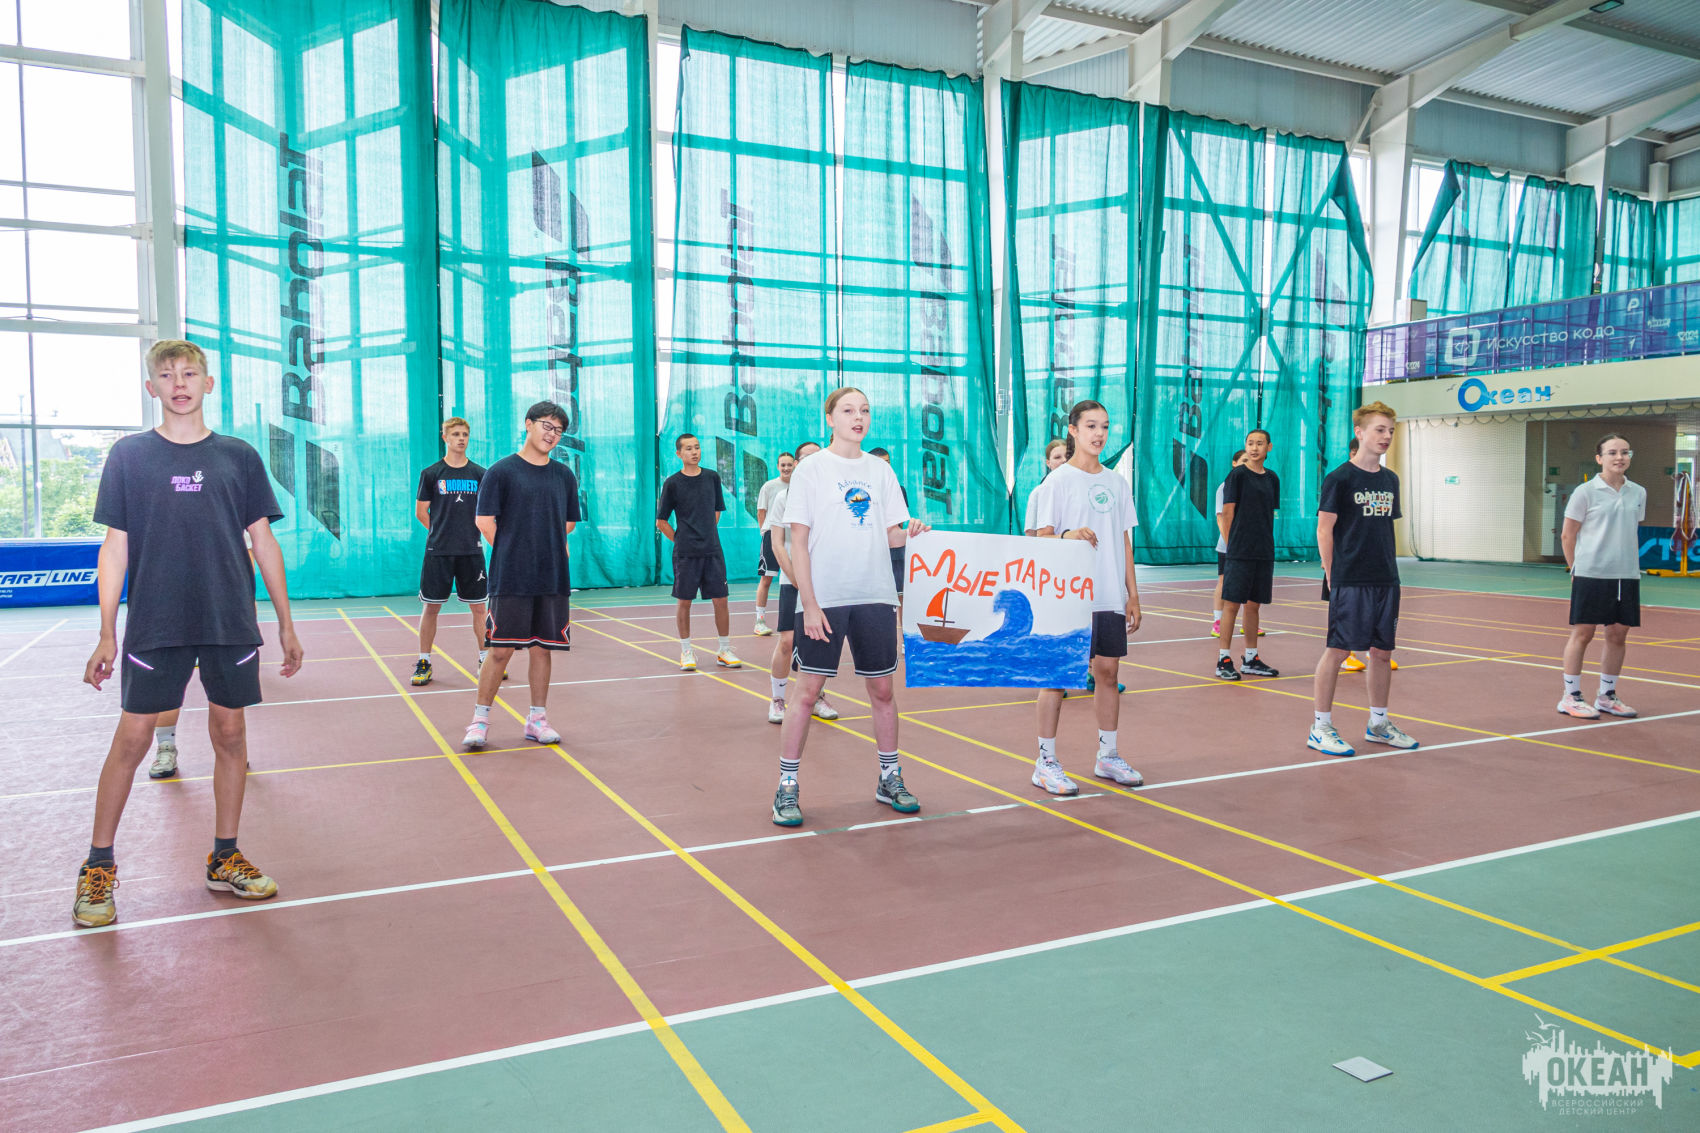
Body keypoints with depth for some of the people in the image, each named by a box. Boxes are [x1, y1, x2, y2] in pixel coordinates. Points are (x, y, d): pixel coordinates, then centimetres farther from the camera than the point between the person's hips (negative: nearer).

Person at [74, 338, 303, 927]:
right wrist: (107, 632, -2)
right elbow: (115, 546, 3)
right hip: (154, 624, -1)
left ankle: (225, 858, 20)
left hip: (231, 623, 2)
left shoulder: (239, 456, 6)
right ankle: (98, 867, 15)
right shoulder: (129, 455, 4)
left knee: (230, 734, 6)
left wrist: (286, 623, 6)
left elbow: (263, 540, 9)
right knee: (132, 739, -1)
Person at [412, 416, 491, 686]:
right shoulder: (431, 473, 1)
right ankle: (424, 662, 12)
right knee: (431, 606, 2)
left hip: (471, 551, 2)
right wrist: (442, 531, 5)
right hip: (438, 551, -2)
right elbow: (420, 512, 6)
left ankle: (484, 658, 15)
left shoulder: (479, 474, 6)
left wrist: (468, 531, 4)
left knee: (478, 607, 4)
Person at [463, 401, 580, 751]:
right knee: (500, 650, -2)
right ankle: (480, 720, 11)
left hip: (553, 579, 4)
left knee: (543, 648, 8)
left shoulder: (564, 476, 11)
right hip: (510, 579, -4)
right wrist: (512, 554, -2)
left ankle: (537, 720, 18)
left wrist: (546, 546, 8)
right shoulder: (501, 471, -1)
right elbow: (484, 522, -3)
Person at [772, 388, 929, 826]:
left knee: (882, 689, 9)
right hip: (824, 598, -4)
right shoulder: (811, 468, -1)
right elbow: (798, 541, -5)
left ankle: (889, 779, 24)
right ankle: (786, 789, 8)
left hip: (874, 596, 4)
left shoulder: (880, 469, 11)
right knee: (807, 690, -3)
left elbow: (891, 533, 13)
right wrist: (810, 604, -11)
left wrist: (911, 531, -10)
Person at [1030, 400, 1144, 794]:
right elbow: (1042, 538, -5)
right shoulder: (1057, 481, -3)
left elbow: (1124, 541, 14)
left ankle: (1107, 756, 21)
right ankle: (1046, 764, 8)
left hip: (1111, 597, 5)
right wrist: (1069, 536, -26)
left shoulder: (1116, 483, 12)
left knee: (1107, 670, 8)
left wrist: (1132, 594, 11)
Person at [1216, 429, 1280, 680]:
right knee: (1232, 604, -5)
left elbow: (1270, 514, 17)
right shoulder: (1237, 475, -4)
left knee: (1254, 605, 11)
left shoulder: (1272, 478, 13)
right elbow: (1228, 514, -6)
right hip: (1240, 553, -6)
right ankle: (1224, 660, -1)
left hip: (1265, 553, 6)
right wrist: (1235, 544, -6)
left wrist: (1264, 541, 9)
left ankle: (1250, 660, 20)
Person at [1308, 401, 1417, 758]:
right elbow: (1324, 530, -7)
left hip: (1386, 581, 7)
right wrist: (1331, 575, -10)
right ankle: (1321, 728, 4)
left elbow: (1387, 530, 18)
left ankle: (1378, 723, 24)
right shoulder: (1339, 478, -7)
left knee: (1382, 651, 11)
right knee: (1337, 650, -4)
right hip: (1349, 581, -7)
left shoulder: (1390, 480, 13)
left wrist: (1391, 573, 14)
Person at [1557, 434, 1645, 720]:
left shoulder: (1638, 493, 9)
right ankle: (1571, 698, 8)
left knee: (1618, 635, 7)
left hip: (1627, 577, 5)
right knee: (1582, 633, -1)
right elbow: (1567, 536, -1)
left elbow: (1632, 533, 19)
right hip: (1591, 576, -5)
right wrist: (1576, 569, 0)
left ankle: (1606, 696, 21)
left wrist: (1627, 564, 12)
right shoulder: (1585, 492, -5)